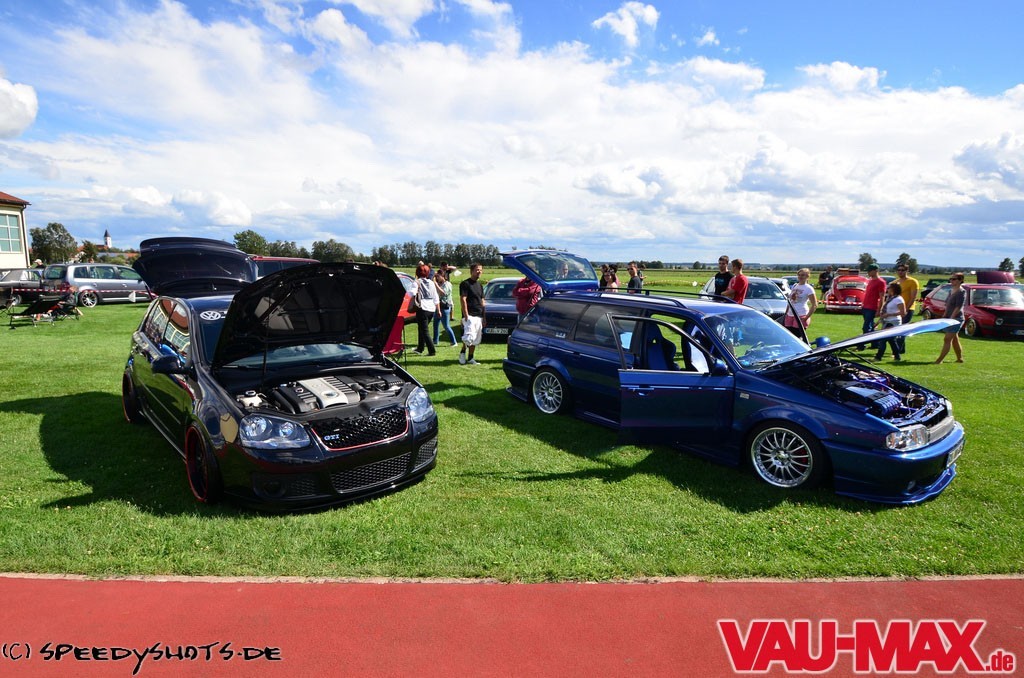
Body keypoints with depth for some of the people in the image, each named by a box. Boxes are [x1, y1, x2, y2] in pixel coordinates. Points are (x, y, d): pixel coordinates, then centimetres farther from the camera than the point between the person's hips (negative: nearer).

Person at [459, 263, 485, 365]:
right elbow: (463, 300, -11)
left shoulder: (480, 285, 19)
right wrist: (466, 316, -18)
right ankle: (462, 352, 6)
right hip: (469, 315, -7)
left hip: (479, 316, 8)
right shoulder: (465, 284, -4)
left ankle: (470, 358, 17)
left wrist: (484, 316, 16)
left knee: (476, 339, 8)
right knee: (469, 337, -19)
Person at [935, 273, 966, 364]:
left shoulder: (961, 292, -13)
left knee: (947, 339, -11)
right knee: (954, 339, 14)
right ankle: (960, 358, 23)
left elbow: (958, 307, -19)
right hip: (949, 318, 9)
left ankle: (940, 360, -13)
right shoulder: (951, 291, 13)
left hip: (956, 318, -9)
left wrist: (951, 318, -23)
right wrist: (944, 316, 16)